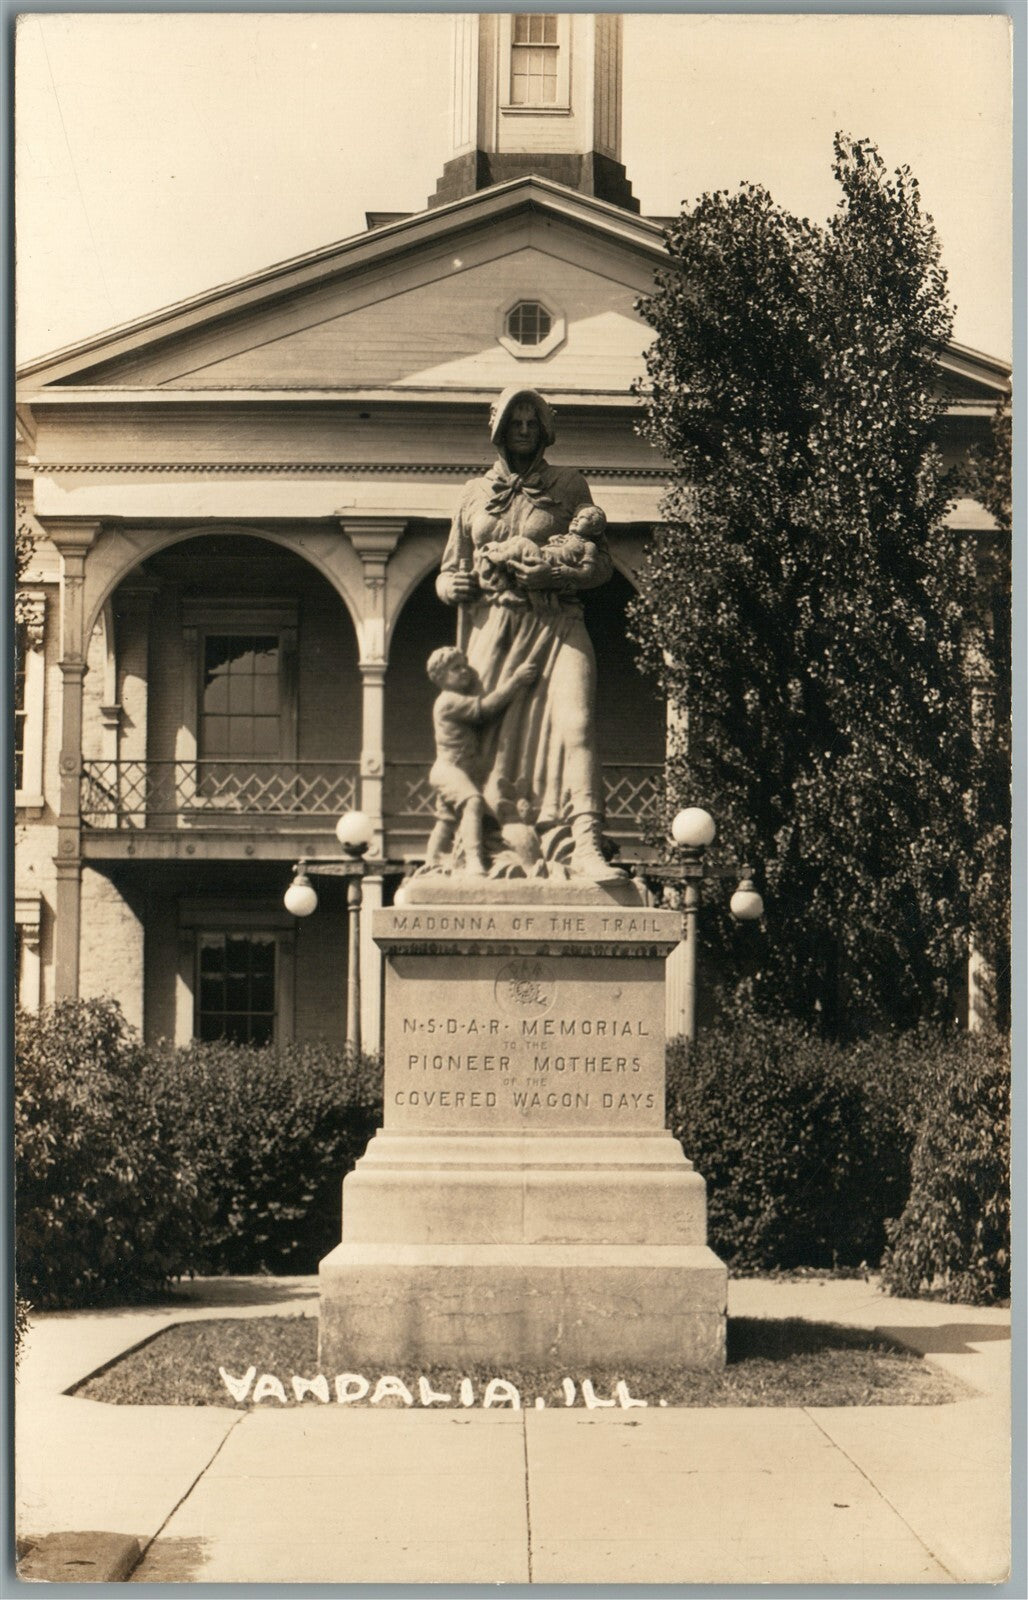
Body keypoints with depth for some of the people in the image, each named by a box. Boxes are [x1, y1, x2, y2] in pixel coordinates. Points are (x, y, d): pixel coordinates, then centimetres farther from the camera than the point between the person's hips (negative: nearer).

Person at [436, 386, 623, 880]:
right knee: (491, 737, -2)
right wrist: (452, 585, 0)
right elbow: (449, 572, 25)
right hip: (493, 629, 3)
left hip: (557, 626, -3)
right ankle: (491, 851, 7)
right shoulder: (475, 493, 20)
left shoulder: (568, 486, 12)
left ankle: (584, 846, -33)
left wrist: (555, 575, -13)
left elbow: (600, 562, 6)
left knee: (573, 723, -22)